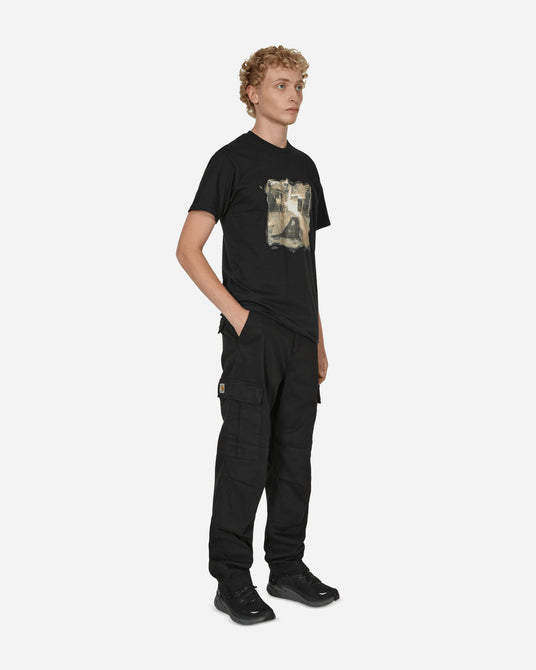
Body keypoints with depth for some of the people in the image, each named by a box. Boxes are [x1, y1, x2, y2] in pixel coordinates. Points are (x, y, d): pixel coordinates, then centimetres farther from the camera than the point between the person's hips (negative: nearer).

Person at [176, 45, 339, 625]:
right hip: (252, 337, -6)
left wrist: (319, 341, 15)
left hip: (299, 338, 6)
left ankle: (288, 567, 23)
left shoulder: (305, 167, 17)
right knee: (245, 458, -4)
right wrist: (236, 312, -13)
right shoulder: (233, 160, -2)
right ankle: (232, 580, 8)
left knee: (294, 457, 11)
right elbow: (188, 249, -7)